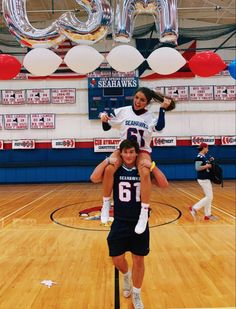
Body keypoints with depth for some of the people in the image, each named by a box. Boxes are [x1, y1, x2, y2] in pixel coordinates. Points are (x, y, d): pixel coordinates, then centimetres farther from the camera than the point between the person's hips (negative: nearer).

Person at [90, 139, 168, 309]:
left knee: (138, 260, 11)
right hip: (120, 222, 1)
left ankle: (136, 295, 34)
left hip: (139, 223, 0)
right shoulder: (116, 170, -5)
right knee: (117, 259, 9)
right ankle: (126, 276, 46)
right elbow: (94, 178, -18)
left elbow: (165, 185, -15)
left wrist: (152, 167, -26)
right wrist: (107, 160, -21)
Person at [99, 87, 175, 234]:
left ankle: (144, 213, -23)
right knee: (109, 169, -29)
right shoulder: (123, 111, 1)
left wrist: (163, 109, -17)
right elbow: (106, 127, 7)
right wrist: (104, 120, -14)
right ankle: (106, 204, -8)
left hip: (142, 151, -1)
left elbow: (160, 127, -21)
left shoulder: (150, 116, -1)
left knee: (145, 173, -33)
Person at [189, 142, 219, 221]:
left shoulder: (203, 157, 13)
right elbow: (197, 168, -25)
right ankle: (194, 208, 0)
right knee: (209, 197, -7)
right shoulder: (199, 157, -17)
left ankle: (208, 215, 19)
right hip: (203, 179, -10)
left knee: (209, 197, 13)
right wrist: (207, 166, -17)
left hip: (206, 179, 10)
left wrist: (209, 161, 10)